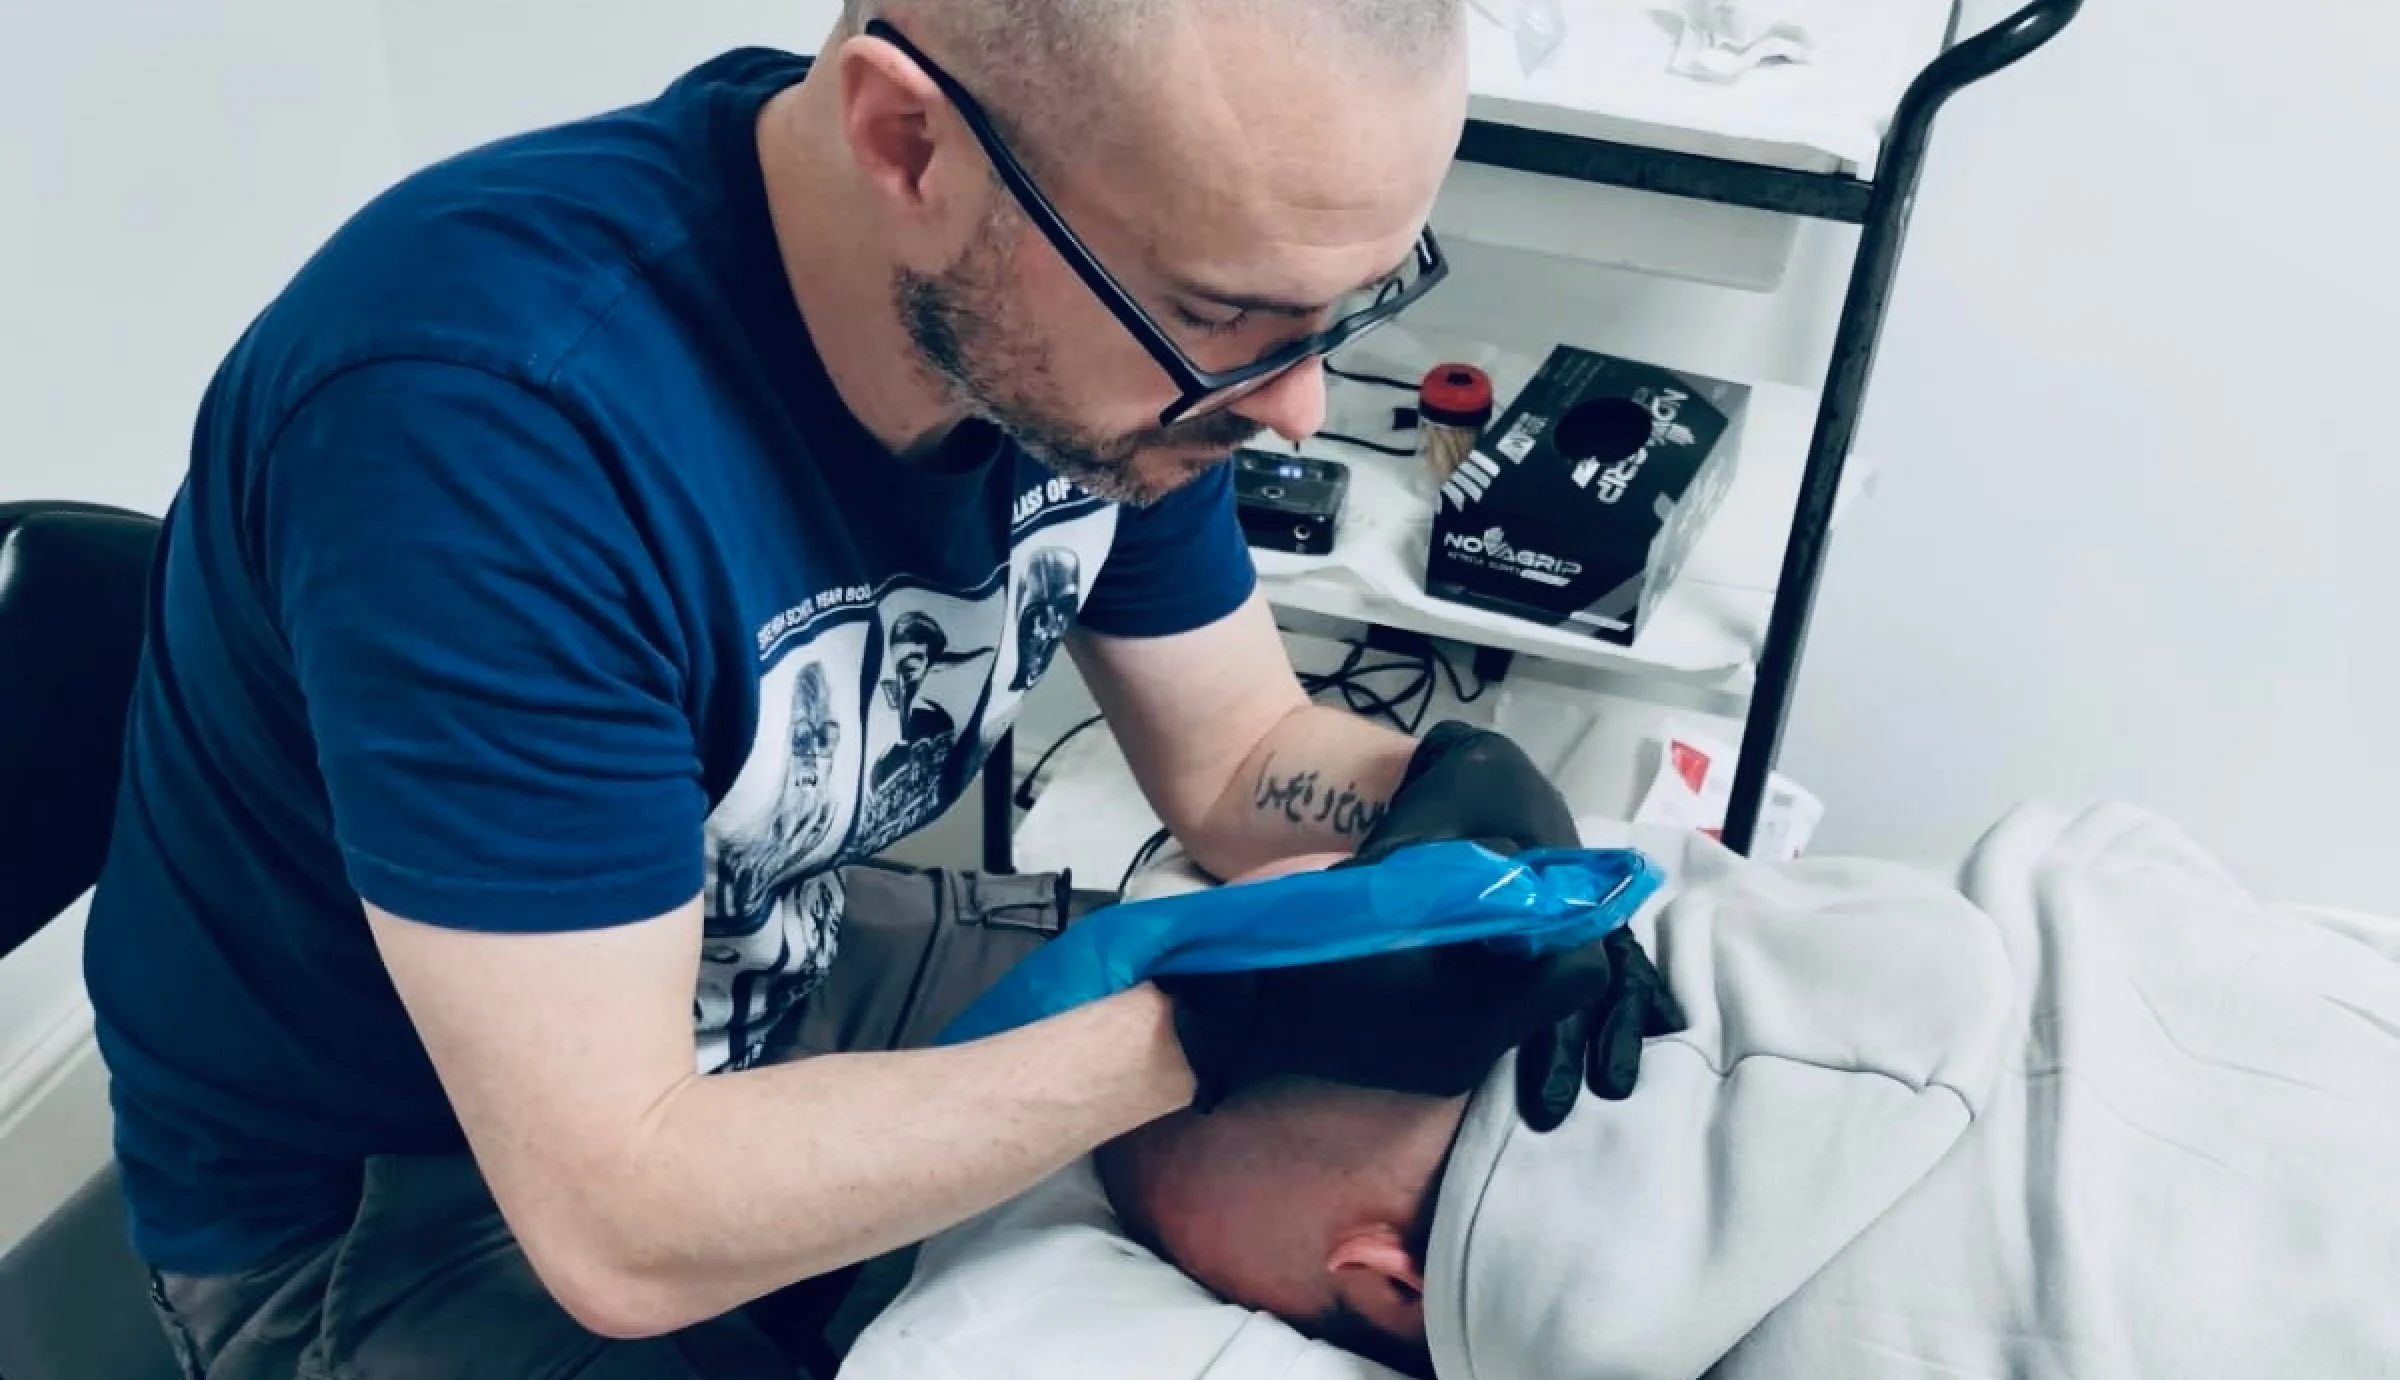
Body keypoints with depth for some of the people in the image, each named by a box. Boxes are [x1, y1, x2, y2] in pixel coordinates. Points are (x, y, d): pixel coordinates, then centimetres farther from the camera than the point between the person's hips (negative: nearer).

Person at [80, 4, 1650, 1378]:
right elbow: (626, 1230, -31)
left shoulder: (1133, 314, -14)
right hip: (380, 1196, -5)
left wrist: (1448, 796, -22)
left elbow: (1243, 755, -1)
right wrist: (1219, 1028, -30)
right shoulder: (485, 418, -35)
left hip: (781, 983, 6)